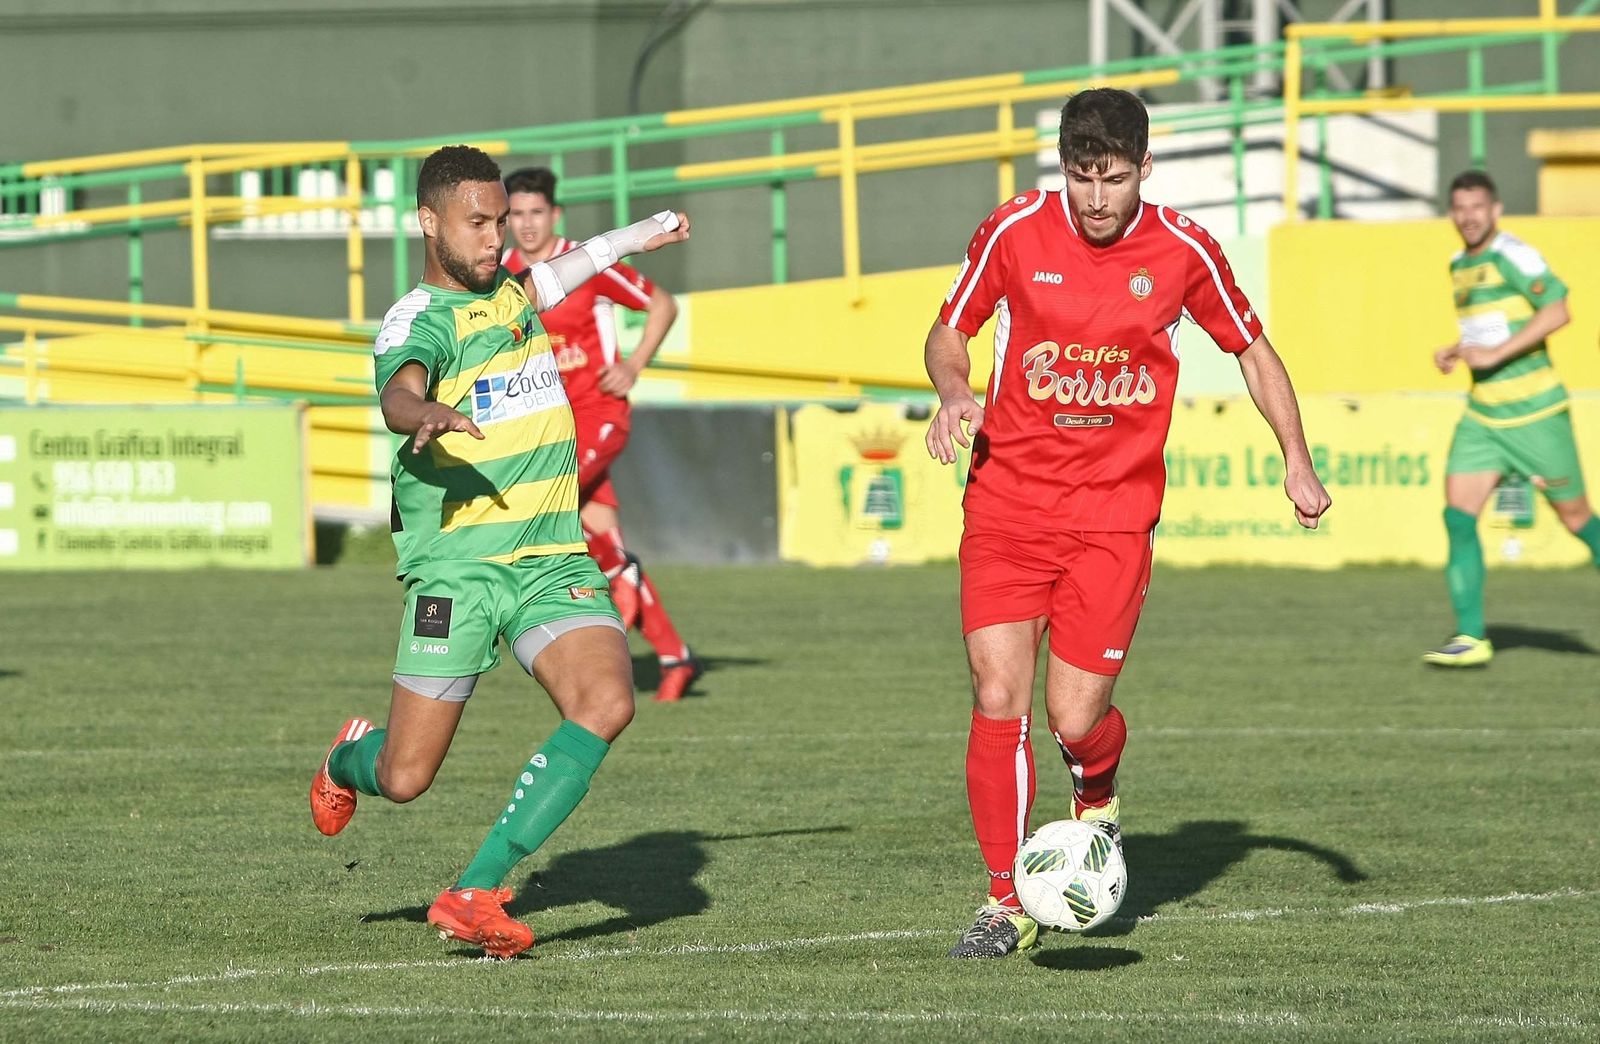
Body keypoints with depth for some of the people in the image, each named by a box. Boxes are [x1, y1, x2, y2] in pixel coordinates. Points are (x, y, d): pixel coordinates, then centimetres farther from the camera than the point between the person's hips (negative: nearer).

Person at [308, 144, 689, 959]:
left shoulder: (507, 290, 15)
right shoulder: (418, 320, -9)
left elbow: (551, 278, 40)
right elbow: (397, 392, -32)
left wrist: (639, 237, 52)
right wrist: (427, 415, -54)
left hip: (553, 557, 6)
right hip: (455, 563, -6)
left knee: (606, 703, -22)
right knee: (405, 778, -5)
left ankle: (475, 894, -20)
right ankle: (350, 760, 37)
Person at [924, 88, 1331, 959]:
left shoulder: (1182, 250, -2)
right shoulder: (1014, 231, -3)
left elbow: (1252, 350, 13)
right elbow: (948, 333, 11)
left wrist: (1297, 461, 5)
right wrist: (953, 391, -11)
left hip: (1115, 512, 0)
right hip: (1008, 501, 1)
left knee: (1075, 717, -8)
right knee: (998, 698, -10)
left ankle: (1097, 800, 30)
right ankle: (1006, 903, 3)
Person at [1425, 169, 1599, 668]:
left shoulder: (1515, 256, -12)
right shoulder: (1459, 265, 14)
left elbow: (1557, 311, -23)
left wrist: (1495, 353, -25)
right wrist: (1456, 351, 9)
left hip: (1535, 412, -7)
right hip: (1482, 415, 7)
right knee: (1458, 515, -8)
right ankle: (1471, 638, -7)